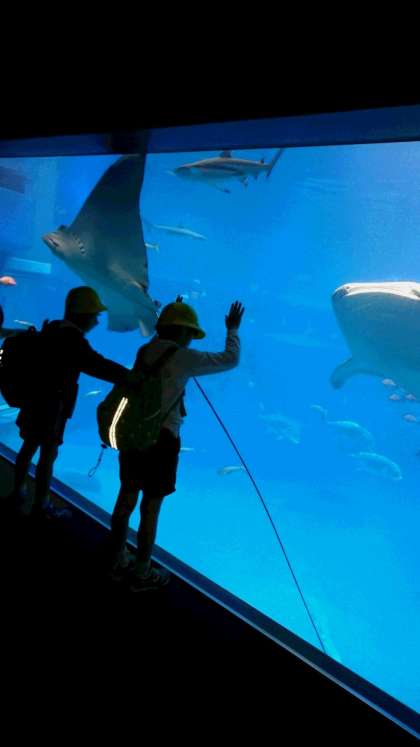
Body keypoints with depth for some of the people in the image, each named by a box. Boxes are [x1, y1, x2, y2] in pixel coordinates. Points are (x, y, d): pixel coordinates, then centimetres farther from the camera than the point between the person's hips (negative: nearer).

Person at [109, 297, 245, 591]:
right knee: (150, 507, 5)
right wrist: (233, 329, 16)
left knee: (127, 499, 18)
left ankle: (118, 562, 33)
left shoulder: (144, 350, 9)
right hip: (160, 437, -7)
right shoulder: (183, 357, -10)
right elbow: (230, 359, -1)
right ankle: (142, 574, 19)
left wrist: (171, 314, 39)